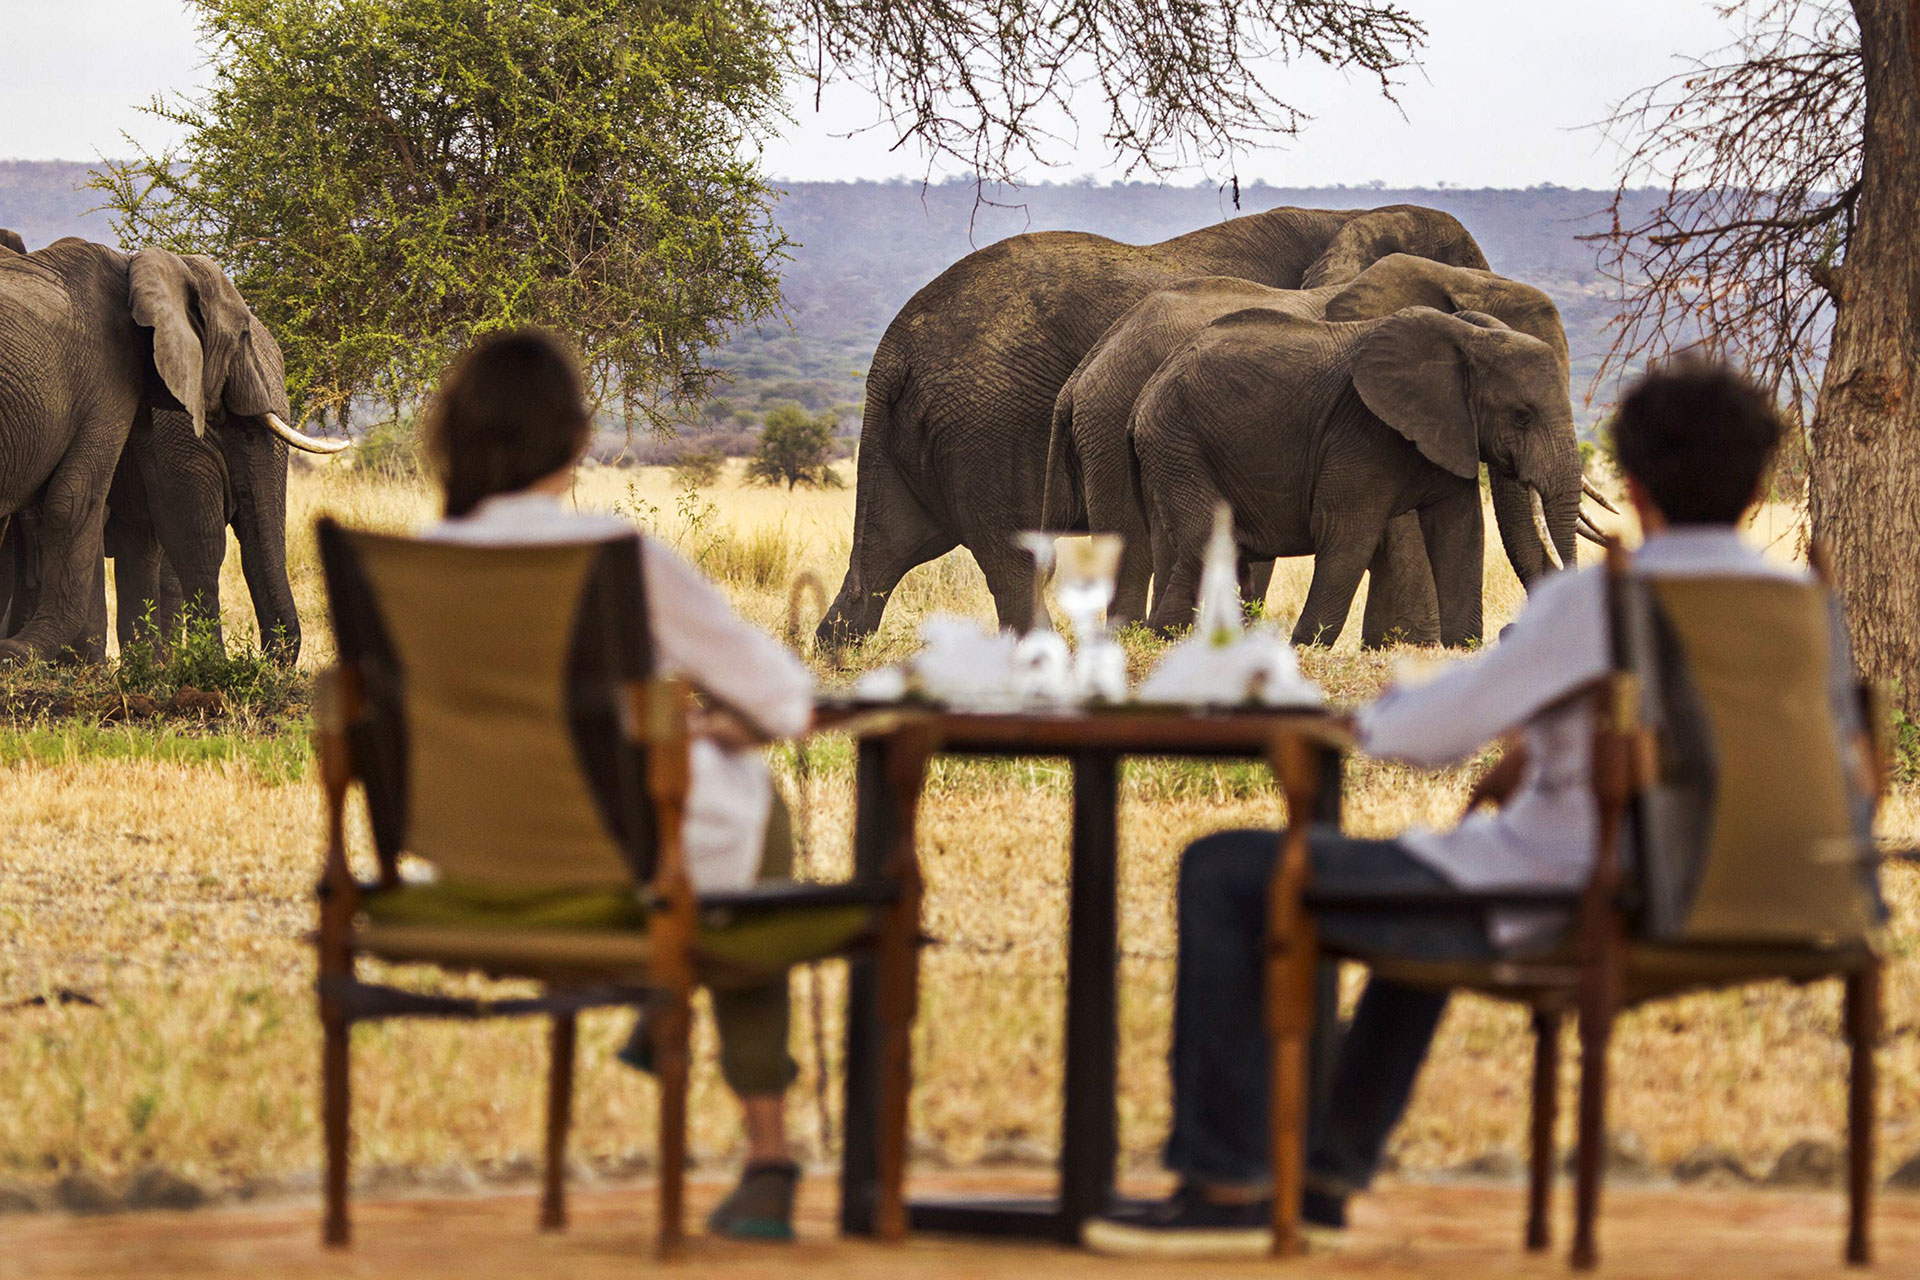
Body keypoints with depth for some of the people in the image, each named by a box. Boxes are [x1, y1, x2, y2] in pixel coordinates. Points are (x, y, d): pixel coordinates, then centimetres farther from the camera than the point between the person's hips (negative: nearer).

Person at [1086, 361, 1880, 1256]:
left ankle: (1226, 1184, 4)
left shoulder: (1591, 603, -19)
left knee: (1225, 874, 3)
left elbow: (1432, 733, -17)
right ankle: (1329, 1177, 42)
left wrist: (1374, 717, 10)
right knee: (1432, 885, 40)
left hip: (1546, 906, -8)